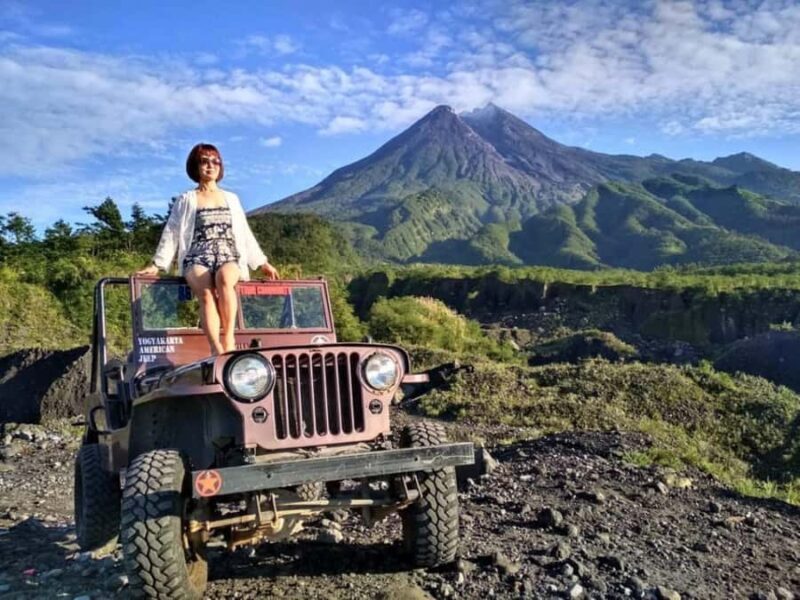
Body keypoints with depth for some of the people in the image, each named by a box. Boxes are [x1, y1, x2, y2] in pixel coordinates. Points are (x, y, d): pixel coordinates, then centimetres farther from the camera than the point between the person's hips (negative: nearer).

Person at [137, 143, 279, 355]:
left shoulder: (231, 199, 23)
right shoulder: (186, 200, 15)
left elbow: (244, 233, 24)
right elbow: (171, 233, 11)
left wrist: (262, 263, 19)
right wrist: (157, 264, 1)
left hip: (228, 257, 1)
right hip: (198, 258, -1)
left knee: (224, 279, -38)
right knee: (205, 292, -36)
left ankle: (229, 338, -37)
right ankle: (216, 349, -45)